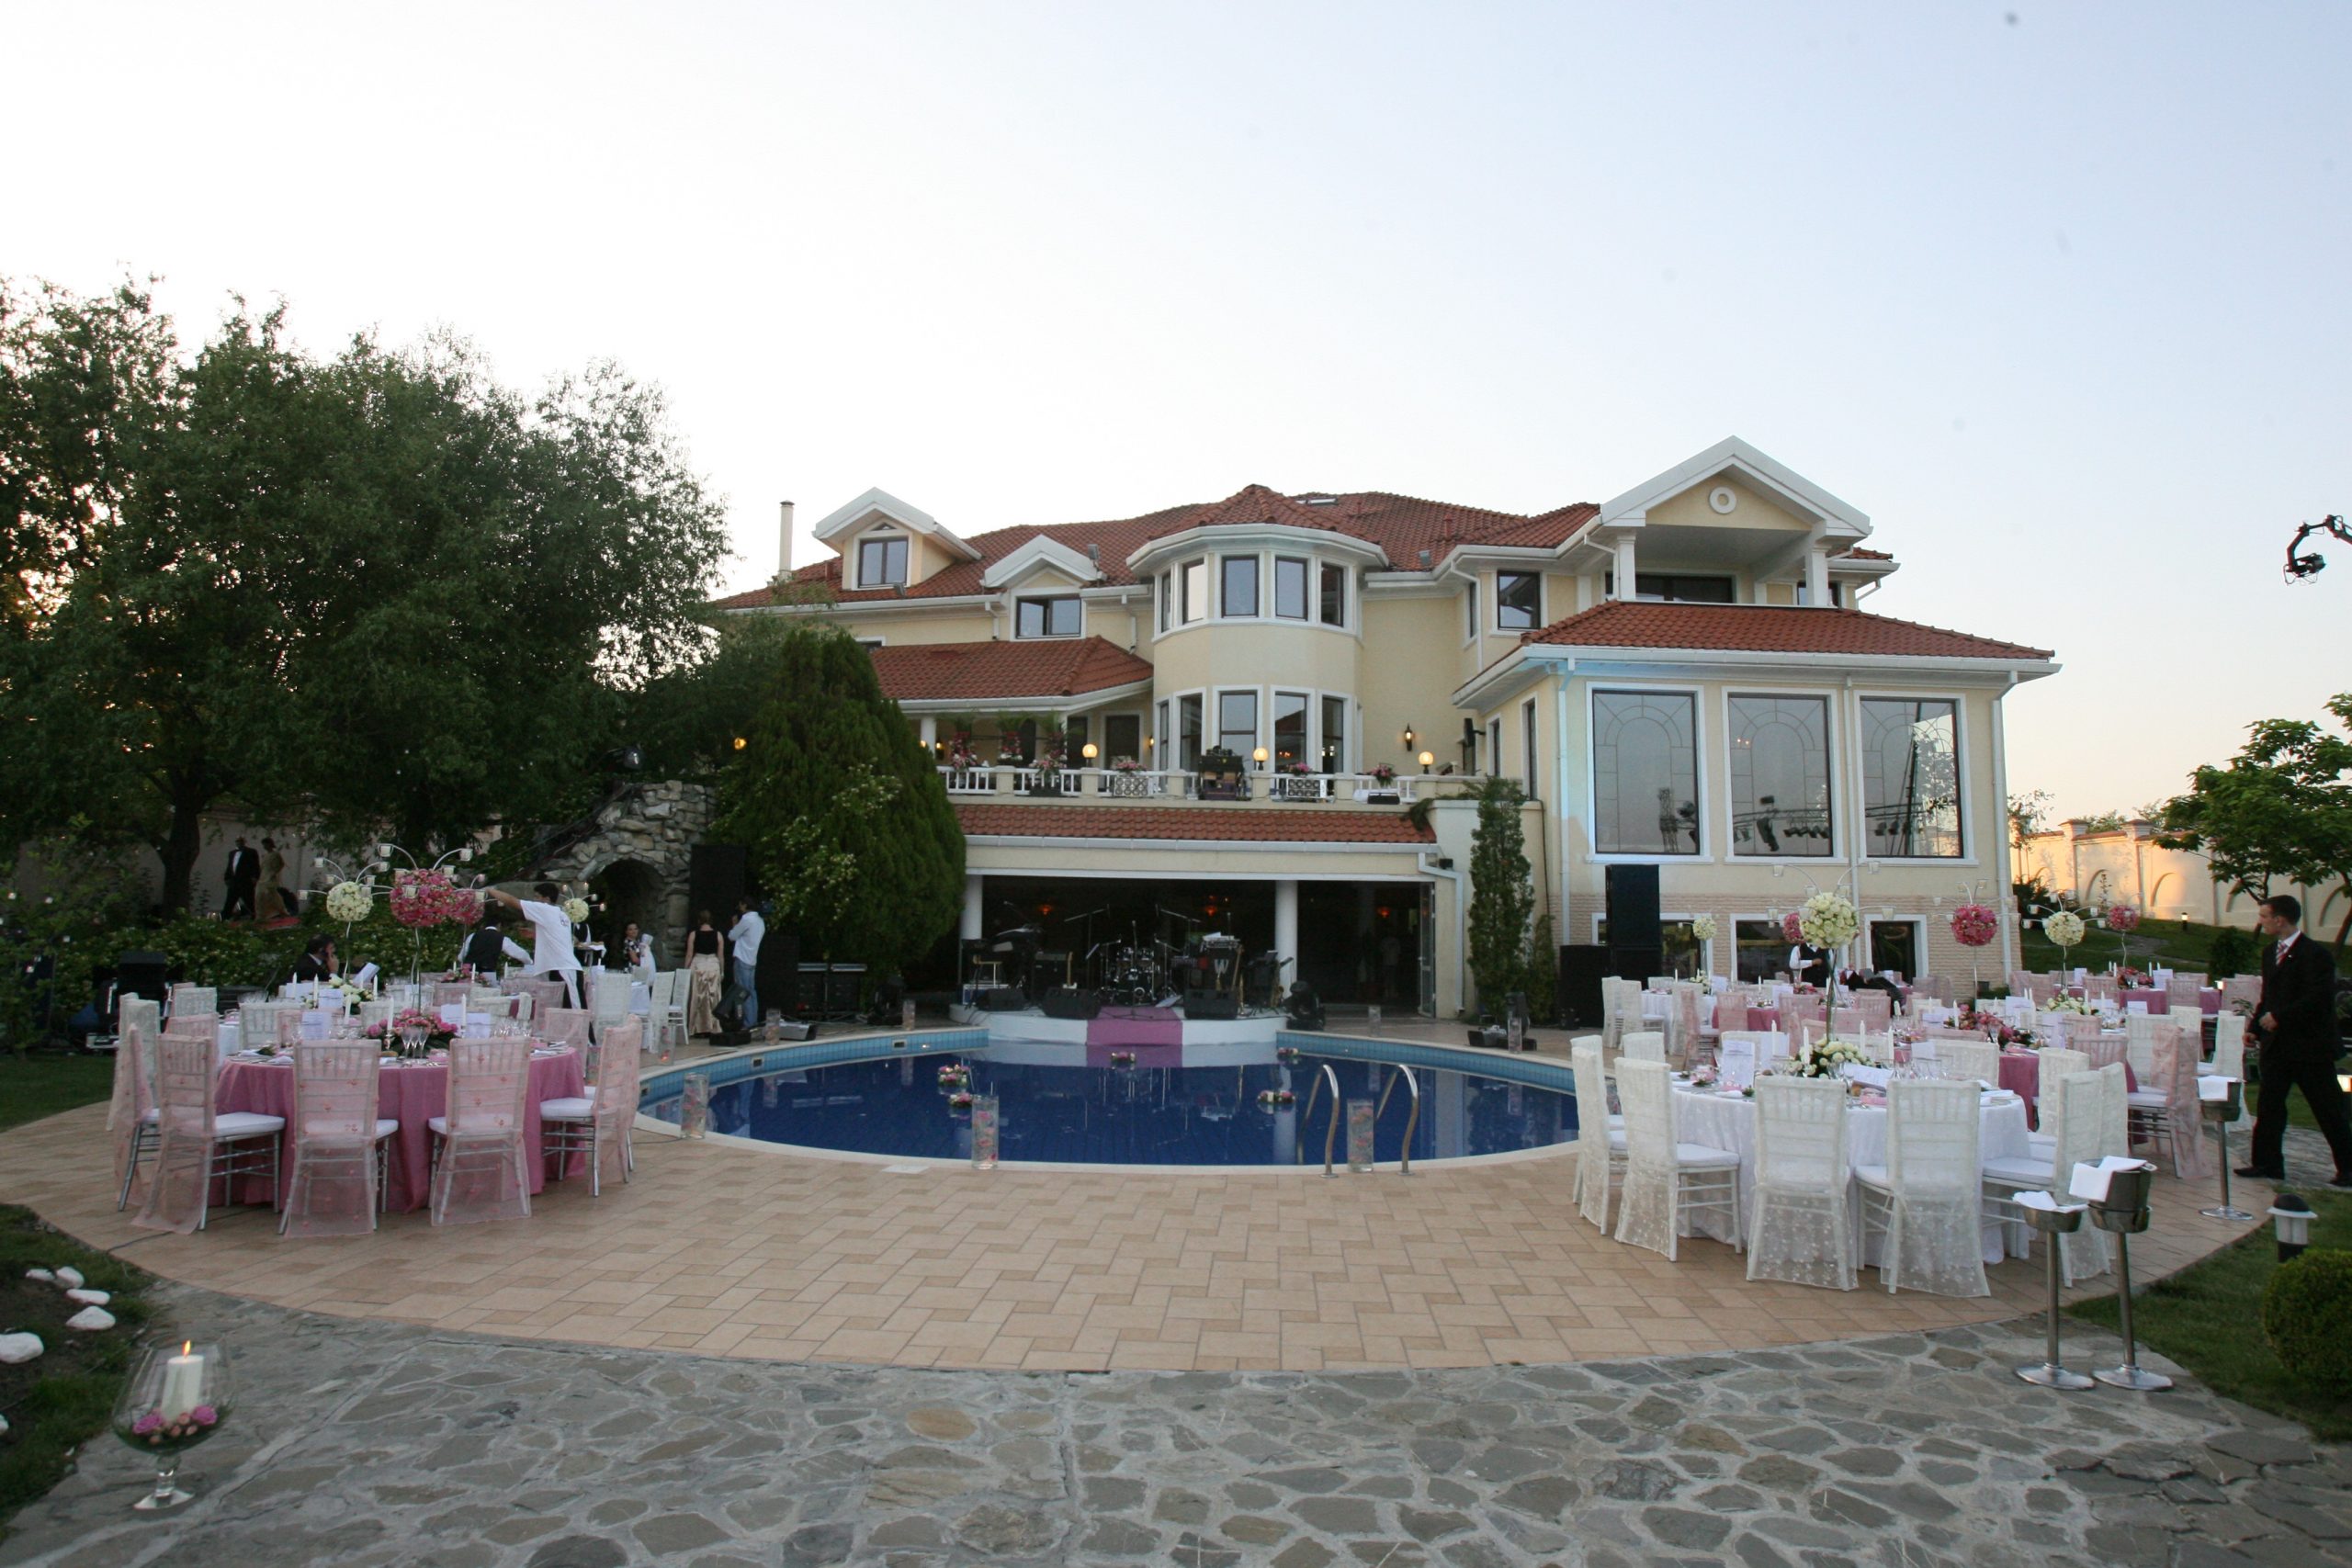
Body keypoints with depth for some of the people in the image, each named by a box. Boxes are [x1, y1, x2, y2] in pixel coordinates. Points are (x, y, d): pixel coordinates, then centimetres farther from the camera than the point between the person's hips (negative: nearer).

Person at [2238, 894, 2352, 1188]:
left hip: (2310, 1045, -8)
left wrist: (2279, 1017, -21)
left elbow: (2319, 999, -22)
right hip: (2277, 1044, 8)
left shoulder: (2315, 954, -14)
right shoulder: (2271, 953, 12)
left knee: (2328, 1110, 2)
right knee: (2268, 1106, 7)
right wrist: (2256, 1026, 8)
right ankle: (2268, 1163, 12)